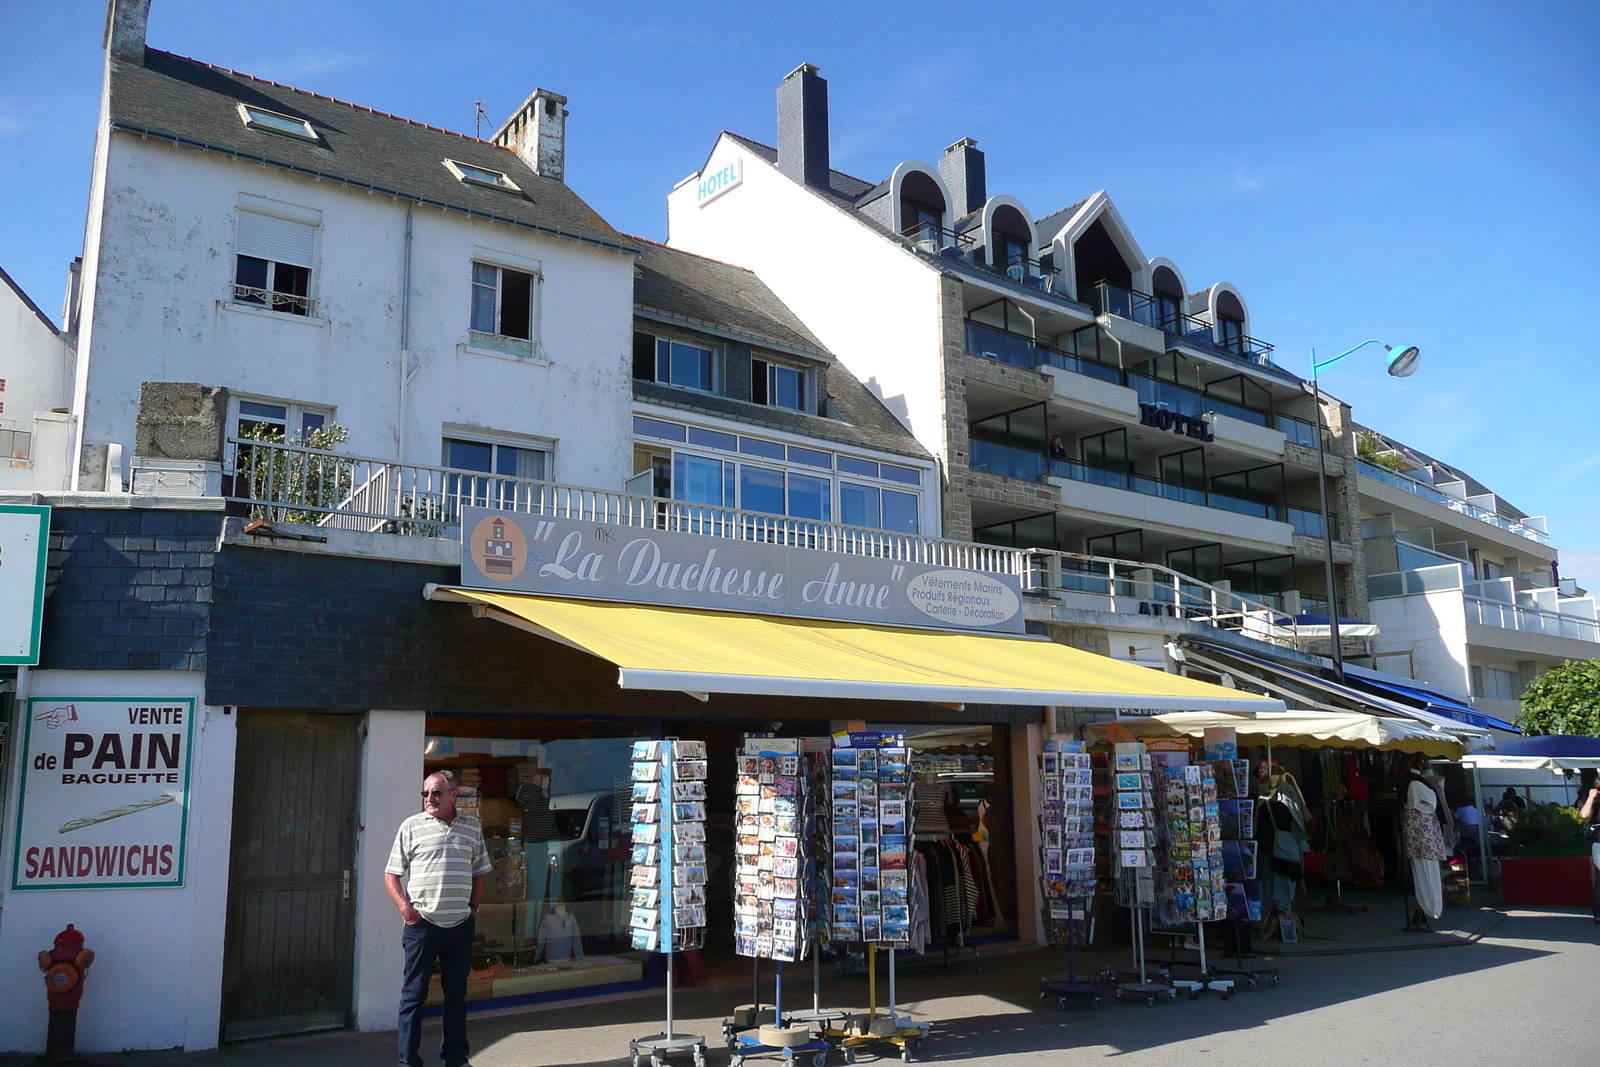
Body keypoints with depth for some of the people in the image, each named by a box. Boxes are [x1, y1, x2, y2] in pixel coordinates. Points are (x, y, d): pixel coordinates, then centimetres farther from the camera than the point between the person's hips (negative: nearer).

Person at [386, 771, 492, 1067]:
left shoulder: (472, 827, 9)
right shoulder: (411, 826, 0)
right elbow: (391, 873, 1)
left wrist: (473, 906, 9)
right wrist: (405, 907, -10)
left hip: (461, 924, 3)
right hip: (422, 922, -3)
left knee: (457, 993, 12)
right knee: (414, 993, 2)